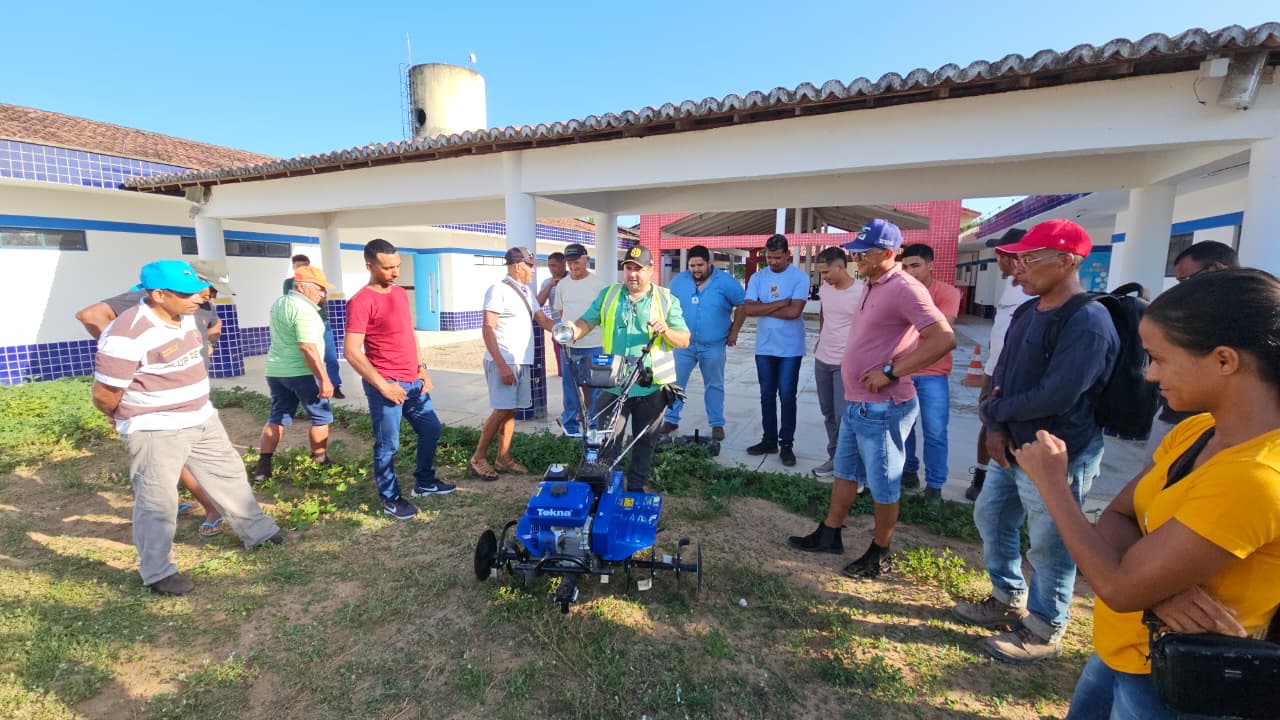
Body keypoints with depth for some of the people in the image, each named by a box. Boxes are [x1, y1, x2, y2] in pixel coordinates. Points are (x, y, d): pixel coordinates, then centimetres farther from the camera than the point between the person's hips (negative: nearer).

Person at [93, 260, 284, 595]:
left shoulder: (185, 317, 2)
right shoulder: (128, 335, -25)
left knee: (229, 475, 17)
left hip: (202, 419, 8)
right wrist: (127, 419, 1)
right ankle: (157, 572, 21)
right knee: (158, 502, 4)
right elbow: (104, 395, -16)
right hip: (155, 431, -8)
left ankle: (259, 531, 32)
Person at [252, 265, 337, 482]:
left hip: (275, 370, 9)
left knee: (277, 417, 14)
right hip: (301, 373, -9)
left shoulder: (278, 304, 12)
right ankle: (320, 463, 16)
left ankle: (263, 466, 11)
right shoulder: (304, 310, -18)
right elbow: (308, 348, -24)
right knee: (322, 417, 6)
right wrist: (324, 379, -23)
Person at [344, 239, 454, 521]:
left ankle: (424, 482, 34)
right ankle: (391, 499, 22)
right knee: (388, 445, 4)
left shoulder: (401, 293, 9)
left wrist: (422, 367, 10)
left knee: (431, 429, 17)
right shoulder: (361, 302, -15)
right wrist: (382, 385, -19)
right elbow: (352, 353, -18)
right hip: (386, 384, -8)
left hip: (413, 381, 8)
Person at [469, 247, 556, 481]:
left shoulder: (526, 292, 15)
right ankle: (478, 458, 7)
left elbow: (542, 319, 16)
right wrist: (502, 364, -21)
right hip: (503, 362, -8)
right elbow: (488, 329, -15)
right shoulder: (498, 290, -10)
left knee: (512, 410, 10)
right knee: (502, 411, -7)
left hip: (522, 361, 8)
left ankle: (503, 457, 19)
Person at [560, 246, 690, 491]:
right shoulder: (608, 295, 8)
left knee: (645, 442, 13)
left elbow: (684, 341, -2)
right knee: (605, 441, 6)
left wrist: (666, 330, -21)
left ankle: (636, 486, 31)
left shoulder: (667, 300, 1)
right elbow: (587, 322, 6)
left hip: (651, 386, 0)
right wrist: (573, 332, -15)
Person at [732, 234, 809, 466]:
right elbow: (748, 309, -9)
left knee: (787, 396, 2)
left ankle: (786, 444, 14)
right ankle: (769, 440, 24)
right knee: (767, 395, 12)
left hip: (790, 348, -4)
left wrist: (762, 308, -10)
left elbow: (794, 312, -19)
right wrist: (781, 302, -13)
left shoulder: (800, 277, -8)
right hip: (764, 347, 4)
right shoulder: (757, 278, 3)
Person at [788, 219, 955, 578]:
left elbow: (944, 339, -25)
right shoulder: (872, 286, 11)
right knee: (845, 471, 19)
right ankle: (830, 534, 34)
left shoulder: (904, 289, -19)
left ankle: (880, 554, 25)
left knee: (882, 484, 7)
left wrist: (890, 372, -23)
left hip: (882, 408, -10)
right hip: (856, 403, 10)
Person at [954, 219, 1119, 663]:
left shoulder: (1088, 324, -21)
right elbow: (1002, 376, 8)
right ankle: (1008, 601, 41)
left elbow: (1055, 396, -27)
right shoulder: (1029, 312, 7)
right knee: (991, 519, 21)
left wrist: (993, 412, -12)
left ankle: (1043, 633, 28)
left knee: (1048, 547, 7)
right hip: (1012, 448, 9)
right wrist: (996, 428, -5)